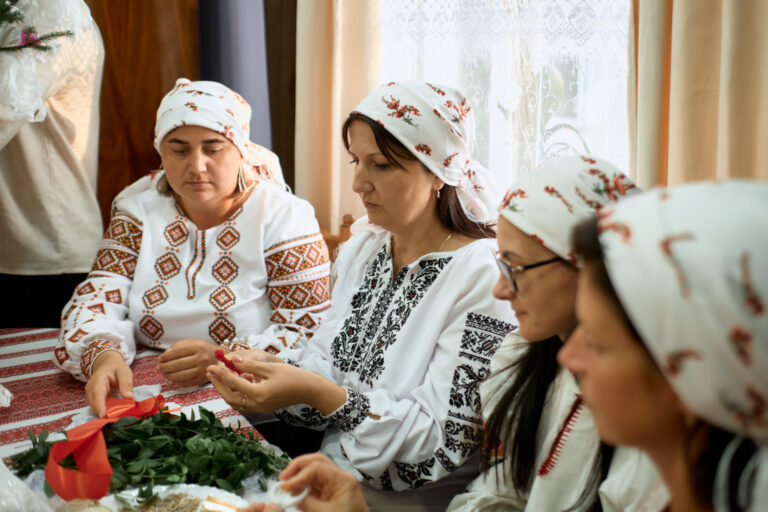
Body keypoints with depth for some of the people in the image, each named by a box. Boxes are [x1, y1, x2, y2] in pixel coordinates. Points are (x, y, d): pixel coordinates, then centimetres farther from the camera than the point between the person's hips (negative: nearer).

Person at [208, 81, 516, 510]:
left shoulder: (483, 277, -17)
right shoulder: (362, 249, 7)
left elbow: (444, 441, -19)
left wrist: (319, 394, -25)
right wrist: (272, 367, -8)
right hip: (332, 478, 7)